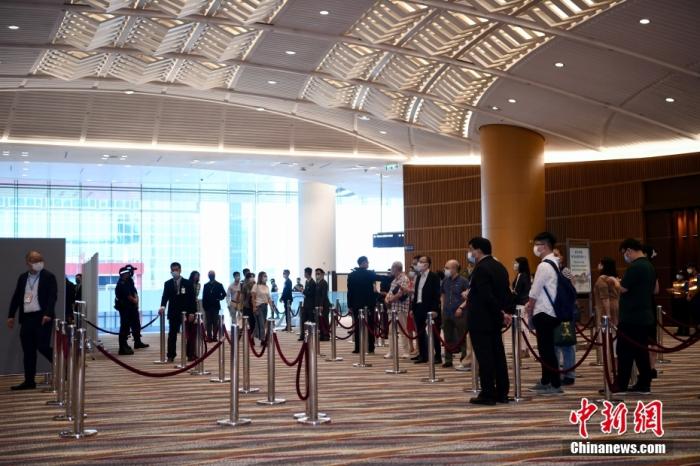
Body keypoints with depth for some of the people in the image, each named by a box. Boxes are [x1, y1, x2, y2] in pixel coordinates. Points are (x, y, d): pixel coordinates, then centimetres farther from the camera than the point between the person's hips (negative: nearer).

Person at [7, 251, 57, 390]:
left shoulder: (49, 277, -2)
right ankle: (29, 381, 11)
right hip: (26, 317, 5)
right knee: (28, 351, 6)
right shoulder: (22, 277, 14)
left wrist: (48, 314, -21)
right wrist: (11, 315, 11)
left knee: (43, 347, -13)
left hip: (42, 317, -5)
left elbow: (53, 296, -10)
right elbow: (16, 297, 16)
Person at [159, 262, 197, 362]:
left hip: (186, 313, -1)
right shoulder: (168, 284, 5)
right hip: (173, 313, 1)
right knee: (172, 335, 2)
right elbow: (165, 296, -2)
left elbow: (192, 298, -3)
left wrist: (192, 313, -10)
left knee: (189, 335, 4)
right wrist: (162, 306, -23)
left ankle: (190, 355, 12)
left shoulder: (188, 283, -1)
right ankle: (171, 355, 7)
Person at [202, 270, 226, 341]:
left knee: (215, 322, -1)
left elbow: (224, 294, 7)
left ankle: (215, 336, 2)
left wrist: (219, 298, -6)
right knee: (209, 322, 2)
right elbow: (204, 297, 6)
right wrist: (204, 306, 0)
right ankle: (209, 336, 3)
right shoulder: (206, 285, 8)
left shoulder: (219, 285, 4)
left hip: (215, 306, -1)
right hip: (208, 306, 2)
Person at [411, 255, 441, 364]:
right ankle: (422, 355, 17)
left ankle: (438, 357, 4)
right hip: (419, 307, 7)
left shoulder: (434, 276, -7)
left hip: (430, 308, -7)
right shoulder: (418, 277, 15)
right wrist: (413, 308, 12)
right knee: (420, 332, 9)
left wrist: (435, 309, -18)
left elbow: (436, 294, -12)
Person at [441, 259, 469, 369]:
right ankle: (448, 360, 21)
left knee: (461, 338, -2)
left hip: (459, 314, -6)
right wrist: (443, 306, 10)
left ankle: (463, 360, 5)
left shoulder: (463, 281, -9)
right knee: (448, 338, 12)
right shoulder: (445, 281, 9)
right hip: (447, 313, 6)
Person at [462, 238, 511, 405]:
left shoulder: (480, 268, -17)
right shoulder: (500, 267, 10)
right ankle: (502, 393, 14)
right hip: (495, 319, 9)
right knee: (498, 355, 10)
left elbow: (487, 296, -23)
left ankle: (488, 394, 0)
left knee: (484, 357, -4)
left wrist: (501, 312, -13)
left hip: (480, 319, -9)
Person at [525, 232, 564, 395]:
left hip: (543, 313, -10)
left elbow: (534, 291, -13)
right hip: (549, 311, 10)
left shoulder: (544, 265, -17)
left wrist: (529, 309, 0)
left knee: (546, 348, -5)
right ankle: (545, 381, 23)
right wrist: (531, 305, 15)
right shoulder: (554, 263, 13)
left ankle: (555, 384, -2)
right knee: (545, 347, 15)